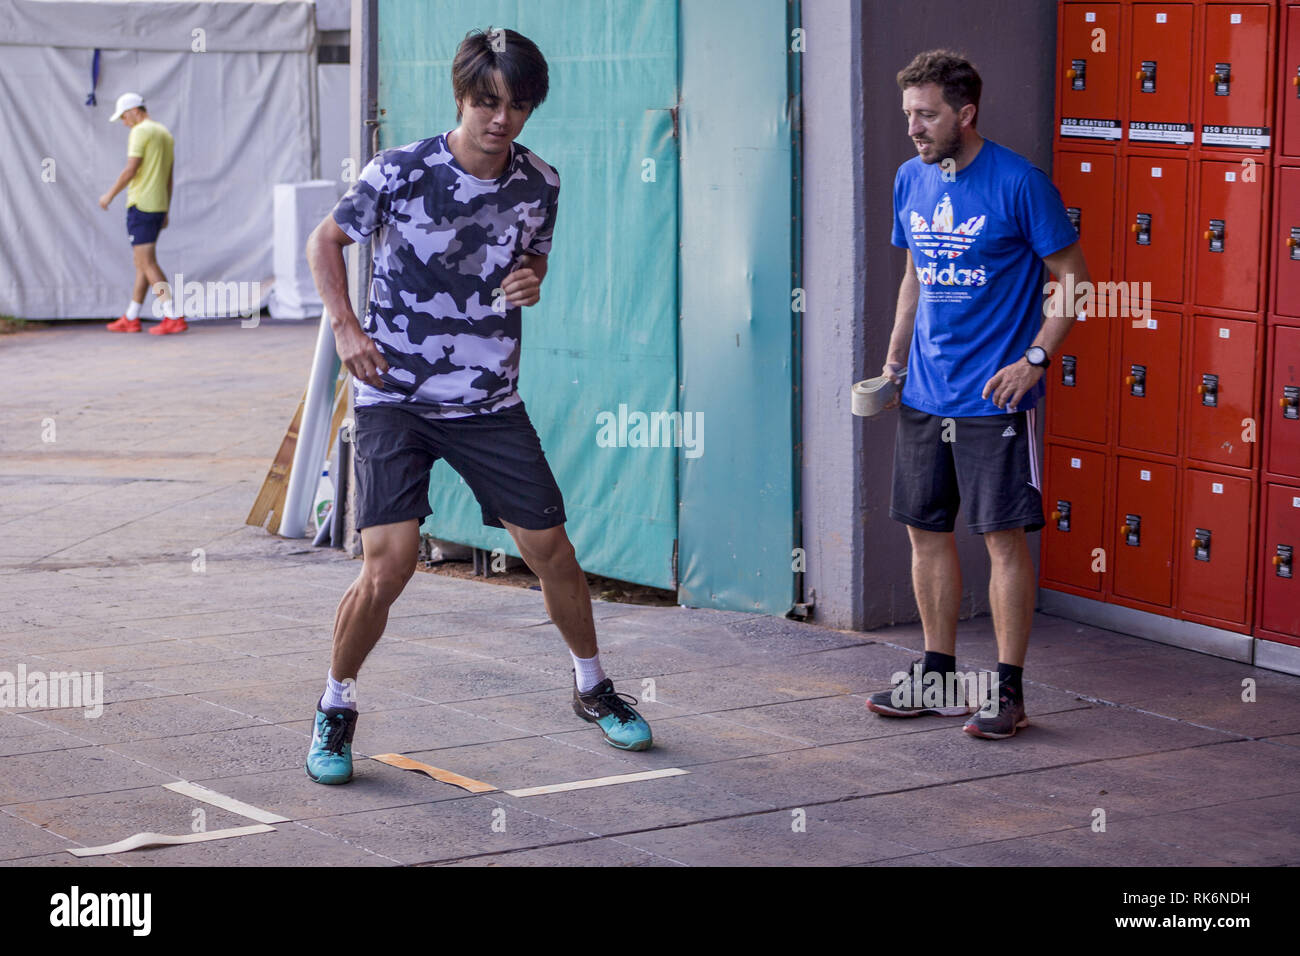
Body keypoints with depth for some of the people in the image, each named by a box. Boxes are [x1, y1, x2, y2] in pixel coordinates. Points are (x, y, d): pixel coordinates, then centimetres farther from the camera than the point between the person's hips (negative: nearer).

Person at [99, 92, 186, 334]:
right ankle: (131, 318, 20)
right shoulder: (165, 134, 17)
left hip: (141, 205, -9)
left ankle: (173, 317, -17)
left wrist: (110, 194, -8)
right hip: (159, 206, 9)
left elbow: (131, 169, -18)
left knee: (147, 262, -10)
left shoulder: (140, 132, -10)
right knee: (142, 262, 14)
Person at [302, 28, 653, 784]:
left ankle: (593, 688, 29)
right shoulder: (399, 172, -12)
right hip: (396, 397, -4)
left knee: (550, 547, 5)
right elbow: (326, 241, 3)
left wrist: (531, 283, -7)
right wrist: (347, 328, -9)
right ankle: (337, 709, 6)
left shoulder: (540, 183, -1)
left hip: (489, 401, 4)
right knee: (390, 561, -16)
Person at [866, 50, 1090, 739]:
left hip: (993, 398, -6)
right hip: (924, 396, 6)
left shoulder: (1019, 183, -11)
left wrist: (1035, 358, -15)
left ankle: (1008, 691, 6)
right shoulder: (911, 181, 8)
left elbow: (1073, 278, -6)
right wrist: (894, 359, 13)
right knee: (927, 532, 11)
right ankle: (937, 675, 23)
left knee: (1004, 538, -3)